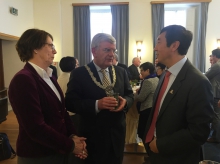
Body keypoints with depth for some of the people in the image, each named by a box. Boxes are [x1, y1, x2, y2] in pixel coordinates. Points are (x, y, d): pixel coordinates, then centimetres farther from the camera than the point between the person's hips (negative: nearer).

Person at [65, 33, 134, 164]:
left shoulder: (121, 72, 4)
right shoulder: (79, 73, -9)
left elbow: (130, 95, 9)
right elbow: (70, 102, -14)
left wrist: (125, 102, -15)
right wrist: (97, 104, -28)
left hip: (117, 134, 4)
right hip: (93, 137, -4)